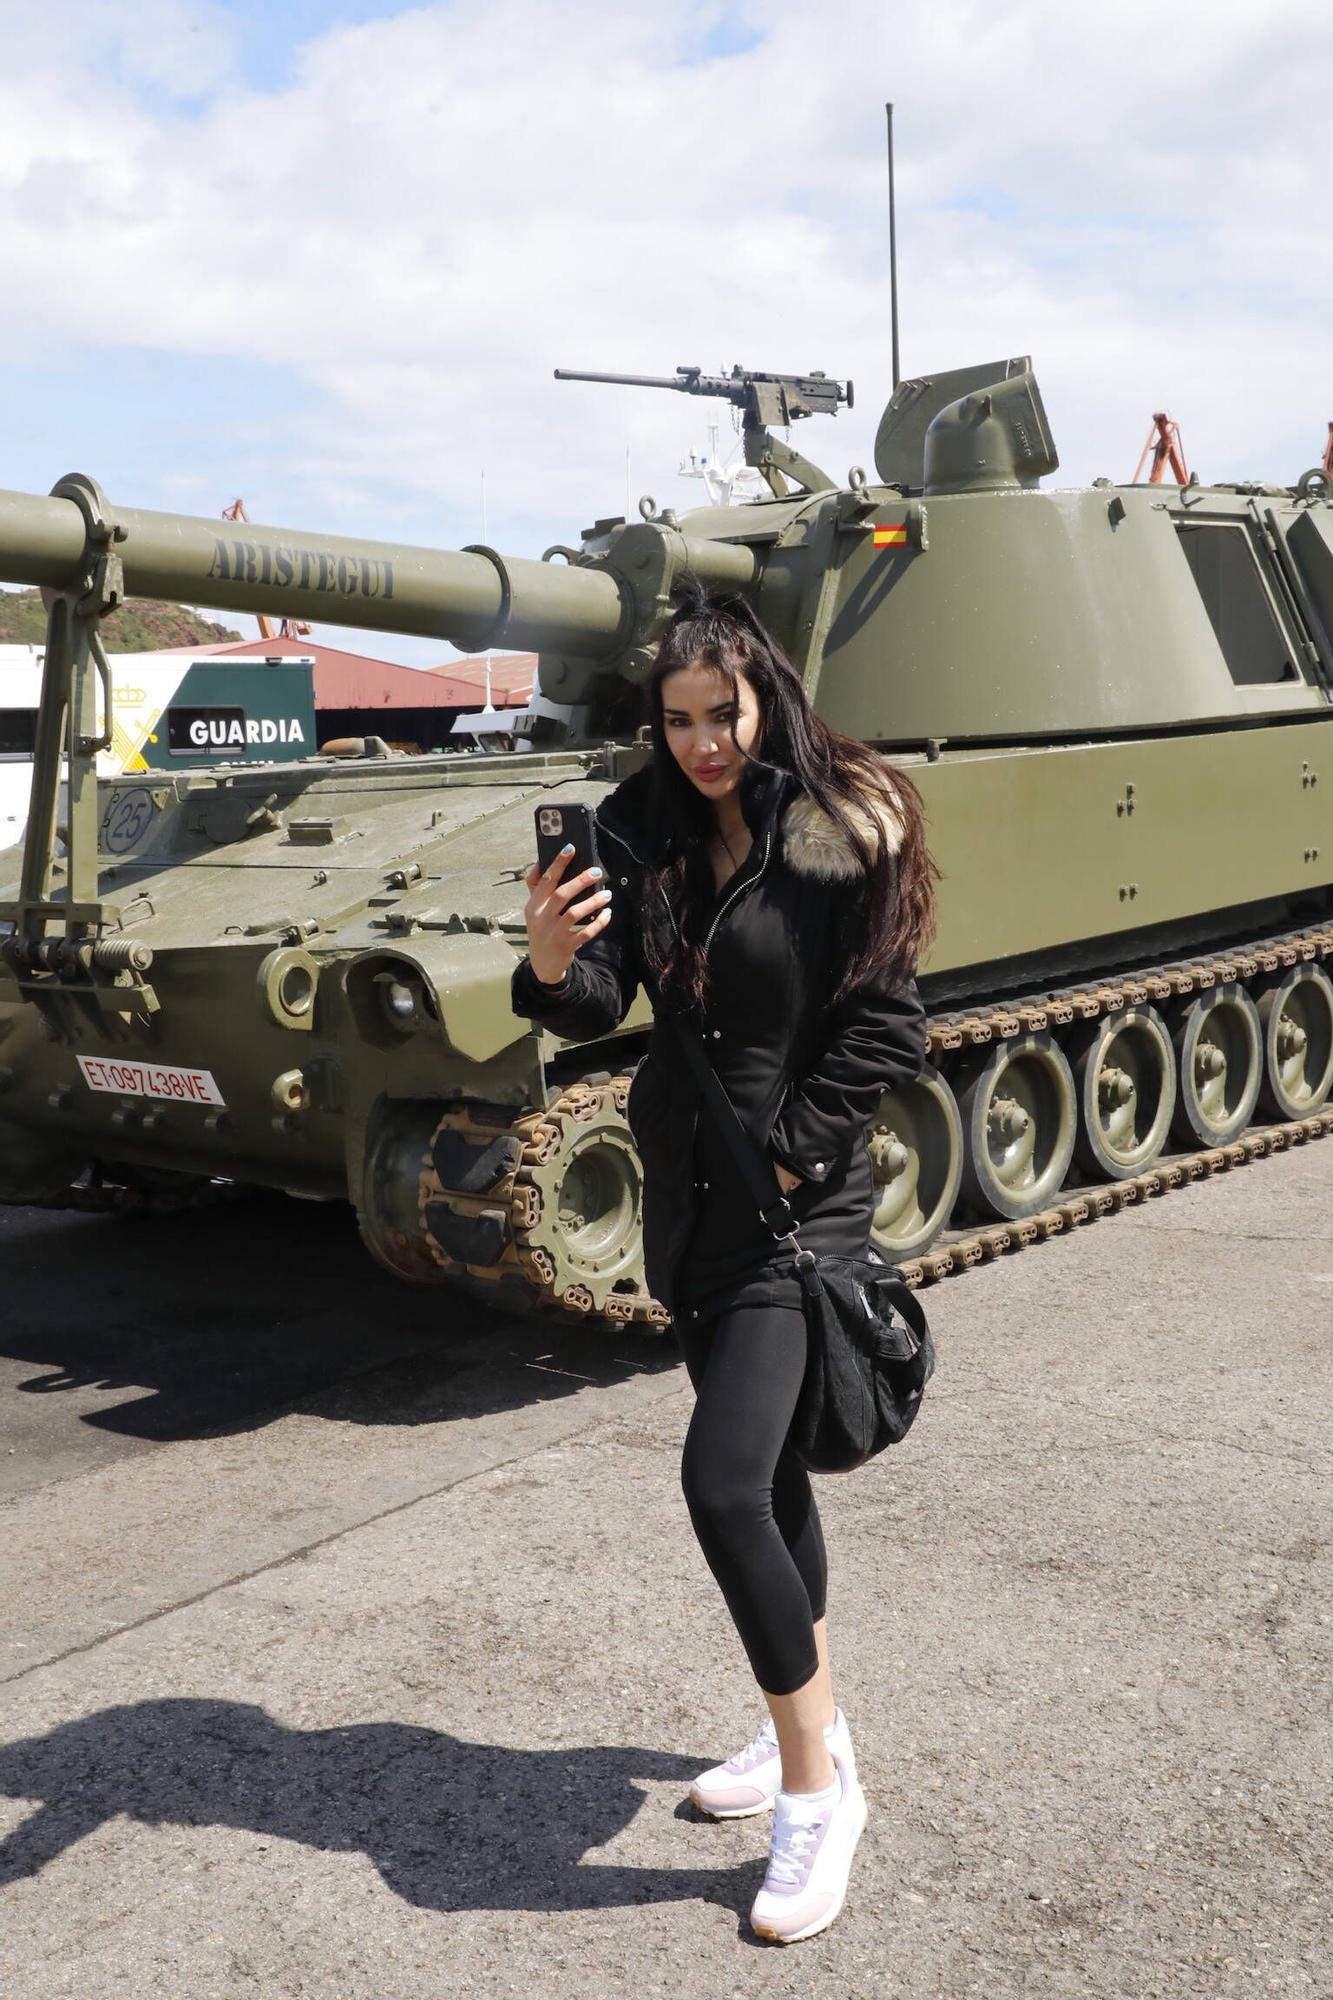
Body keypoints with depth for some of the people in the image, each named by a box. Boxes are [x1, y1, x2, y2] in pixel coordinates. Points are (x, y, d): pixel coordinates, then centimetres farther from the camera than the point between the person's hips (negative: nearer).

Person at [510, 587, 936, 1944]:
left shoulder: (838, 837, -11)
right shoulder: (642, 838, 3)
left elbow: (888, 1027, -11)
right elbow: (602, 1005, -6)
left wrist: (788, 1150, -15)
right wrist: (551, 967, -28)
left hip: (796, 1202, -6)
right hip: (686, 1198, 6)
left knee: (723, 1481, -15)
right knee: (761, 1468, 17)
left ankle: (817, 1784, 3)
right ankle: (808, 1723, 36)